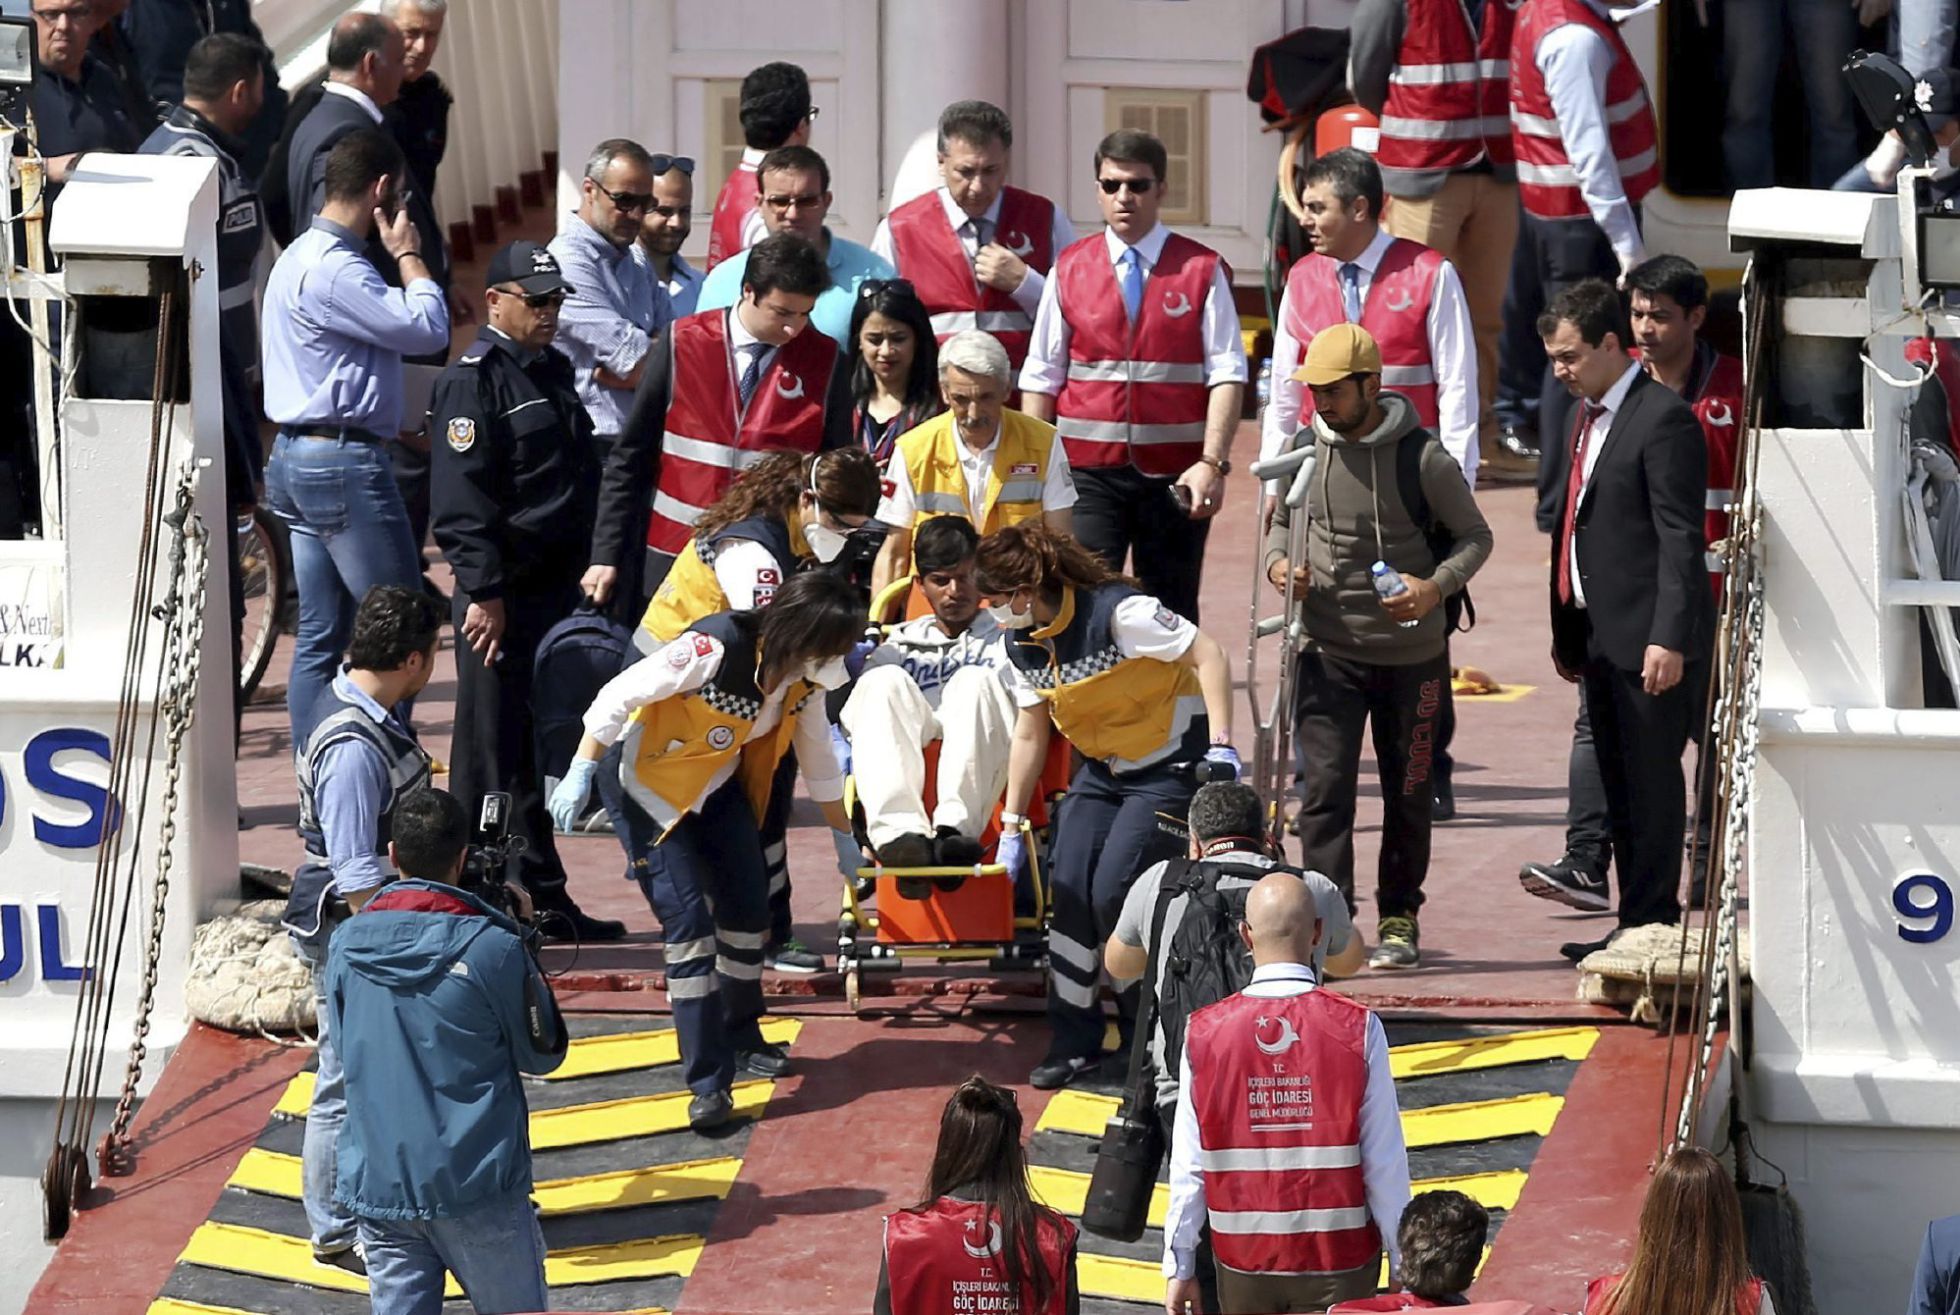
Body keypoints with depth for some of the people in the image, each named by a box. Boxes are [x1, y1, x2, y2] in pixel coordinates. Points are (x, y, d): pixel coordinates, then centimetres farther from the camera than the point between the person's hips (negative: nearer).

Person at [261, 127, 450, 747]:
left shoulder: (303, 256, 16)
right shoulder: (334, 270, -18)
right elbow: (427, 329, -20)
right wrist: (409, 255, -5)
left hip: (298, 460, 11)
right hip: (341, 460, -11)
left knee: (319, 637, 10)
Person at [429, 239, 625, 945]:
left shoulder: (554, 371, 18)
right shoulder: (473, 379, -10)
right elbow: (461, 496, -16)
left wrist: (585, 570, 21)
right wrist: (482, 590, -21)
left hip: (556, 589, 8)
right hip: (501, 597, -8)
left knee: (544, 753, 13)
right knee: (489, 750, -4)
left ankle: (547, 899, 20)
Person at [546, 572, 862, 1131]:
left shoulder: (804, 680, -9)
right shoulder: (717, 649, -33)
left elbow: (817, 751, 10)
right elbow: (619, 697, -26)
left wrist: (845, 833, 17)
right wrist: (580, 775, -26)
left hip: (721, 788, 7)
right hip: (653, 788, -7)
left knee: (749, 910, 9)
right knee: (689, 923, -14)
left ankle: (741, 1037, 34)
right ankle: (707, 1082, -12)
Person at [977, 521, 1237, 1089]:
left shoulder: (1115, 611, -25)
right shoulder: (1023, 642, 0)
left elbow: (1209, 655, -24)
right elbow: (1030, 733, 10)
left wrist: (1221, 747, -30)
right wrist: (1012, 825, 10)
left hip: (1172, 764, -7)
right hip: (1103, 769, 8)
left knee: (1114, 892, -16)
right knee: (1070, 888, -5)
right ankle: (1074, 1040, 5)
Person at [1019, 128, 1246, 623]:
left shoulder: (1202, 269, 3)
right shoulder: (1070, 270, 8)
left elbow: (1227, 374, -3)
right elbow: (1041, 376, 8)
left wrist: (1212, 462, -14)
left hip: (1173, 474, 0)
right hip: (1088, 470, 1)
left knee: (1171, 617, 3)